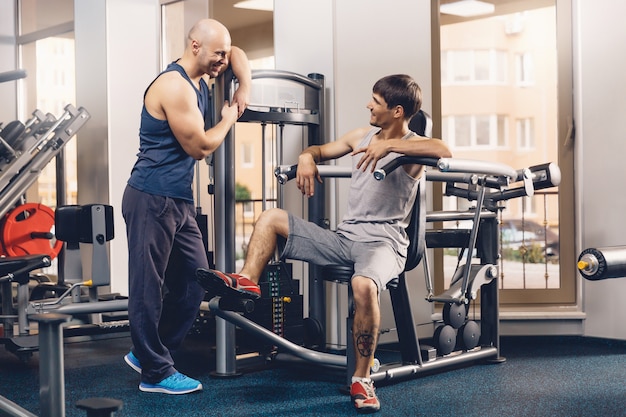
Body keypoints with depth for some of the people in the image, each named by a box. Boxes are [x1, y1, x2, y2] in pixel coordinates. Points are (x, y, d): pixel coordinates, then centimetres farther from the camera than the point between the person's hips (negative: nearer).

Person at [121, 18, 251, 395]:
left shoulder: (199, 77, 12)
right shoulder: (174, 86, -17)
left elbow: (237, 54, 30)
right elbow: (201, 147, -15)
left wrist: (245, 86, 12)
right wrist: (229, 120, 1)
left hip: (180, 199, 10)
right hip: (153, 198, -10)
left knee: (195, 281, 11)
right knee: (149, 287, -1)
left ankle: (147, 353, 22)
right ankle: (156, 373, 6)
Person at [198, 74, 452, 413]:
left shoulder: (411, 146, -5)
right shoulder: (361, 136, 16)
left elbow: (443, 151, -28)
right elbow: (320, 150, 29)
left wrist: (389, 144, -31)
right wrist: (307, 157, 5)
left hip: (383, 242, -7)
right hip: (344, 237, 8)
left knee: (363, 284, -40)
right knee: (271, 218, 2)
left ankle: (362, 380, -25)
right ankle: (247, 281, -13)